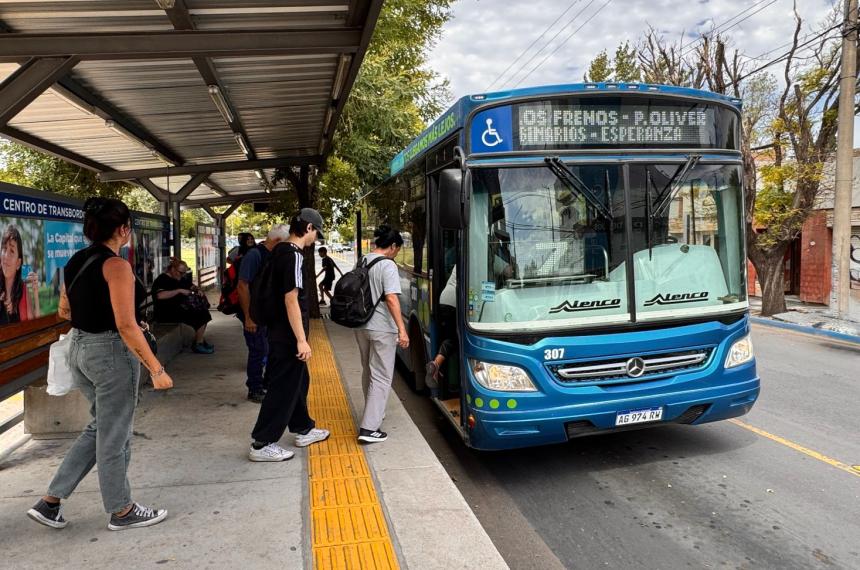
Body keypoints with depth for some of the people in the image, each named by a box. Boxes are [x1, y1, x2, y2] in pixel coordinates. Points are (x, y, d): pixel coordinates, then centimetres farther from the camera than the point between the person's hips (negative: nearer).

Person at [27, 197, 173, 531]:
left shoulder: (75, 262, 7)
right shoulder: (116, 265, -19)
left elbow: (64, 311, 19)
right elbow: (126, 326, -23)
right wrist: (156, 369, -19)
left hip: (80, 350, 8)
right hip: (112, 353, -8)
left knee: (101, 427, 23)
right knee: (114, 435, 7)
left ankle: (50, 502, 25)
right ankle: (122, 511, 24)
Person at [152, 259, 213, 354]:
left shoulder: (180, 279, 19)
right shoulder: (161, 280, -10)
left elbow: (191, 286, 30)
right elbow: (160, 295, -28)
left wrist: (198, 291, 6)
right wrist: (180, 291, -26)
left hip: (181, 308, 9)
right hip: (167, 313, -9)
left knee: (203, 312, -11)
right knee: (199, 316, -21)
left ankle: (199, 341, -3)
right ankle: (198, 345, -10)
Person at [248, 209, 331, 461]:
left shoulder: (280, 251, 10)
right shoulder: (293, 255, -20)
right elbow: (291, 300, -24)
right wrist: (301, 340, -22)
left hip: (280, 332, 10)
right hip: (288, 336, -10)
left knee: (298, 381, 21)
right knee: (283, 388, 0)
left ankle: (303, 430, 35)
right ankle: (262, 444, 9)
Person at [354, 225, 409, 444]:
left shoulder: (362, 261, 8)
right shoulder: (388, 265, -15)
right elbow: (391, 298, -23)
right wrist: (402, 330, -24)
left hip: (361, 326, 8)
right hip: (381, 329, -8)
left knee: (368, 372, 22)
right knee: (381, 377, -1)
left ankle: (373, 414, 37)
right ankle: (369, 428, -3)